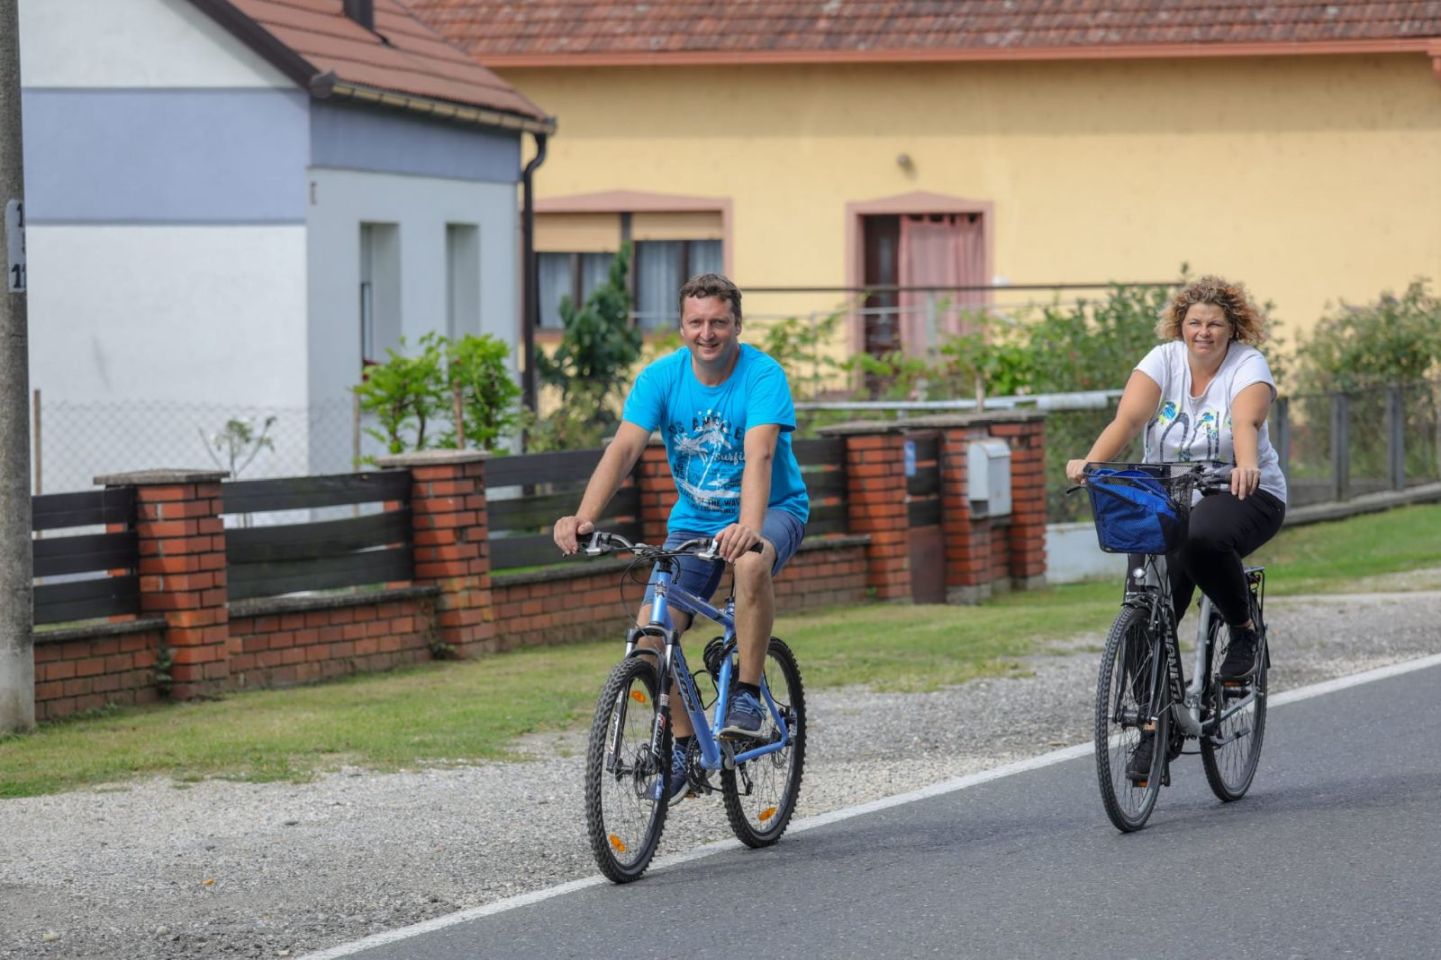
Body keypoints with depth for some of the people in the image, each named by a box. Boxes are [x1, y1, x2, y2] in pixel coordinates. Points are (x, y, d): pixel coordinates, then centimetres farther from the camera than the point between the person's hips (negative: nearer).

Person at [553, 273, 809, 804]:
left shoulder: (763, 376, -21)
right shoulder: (661, 377, -11)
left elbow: (759, 455, -36)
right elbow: (624, 447, -21)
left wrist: (748, 526, -54)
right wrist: (584, 517, -38)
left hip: (773, 510, -4)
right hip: (694, 519, 4)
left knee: (750, 562, -39)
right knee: (651, 629, -14)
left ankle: (748, 696, -23)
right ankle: (682, 744, 7)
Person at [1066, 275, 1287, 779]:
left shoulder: (1248, 365, -8)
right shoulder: (1163, 361, -1)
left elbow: (1246, 421, -28)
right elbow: (1128, 417, -17)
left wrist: (1247, 464, -50)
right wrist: (1090, 462, -36)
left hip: (1244, 496, -3)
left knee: (1202, 539, -38)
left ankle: (1244, 630, -11)